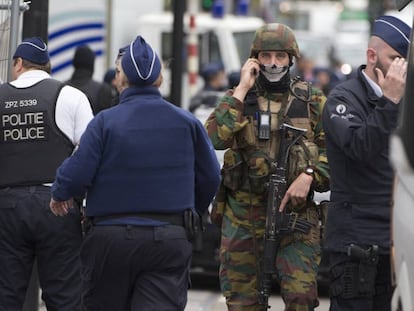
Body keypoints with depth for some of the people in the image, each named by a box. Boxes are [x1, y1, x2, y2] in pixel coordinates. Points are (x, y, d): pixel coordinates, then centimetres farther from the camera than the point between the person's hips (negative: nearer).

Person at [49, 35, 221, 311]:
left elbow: (76, 174, -12)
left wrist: (59, 194, 11)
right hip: (170, 240, 1)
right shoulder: (187, 122, 4)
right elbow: (210, 177, 8)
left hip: (111, 238, -1)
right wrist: (193, 212, 26)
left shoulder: (105, 122, -6)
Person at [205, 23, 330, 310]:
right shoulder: (238, 100, 5)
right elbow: (215, 138, -14)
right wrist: (242, 90, -12)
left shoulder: (313, 102, 6)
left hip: (296, 212, -1)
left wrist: (309, 175, -14)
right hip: (242, 217, 1)